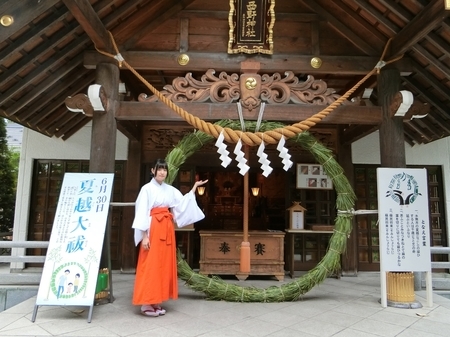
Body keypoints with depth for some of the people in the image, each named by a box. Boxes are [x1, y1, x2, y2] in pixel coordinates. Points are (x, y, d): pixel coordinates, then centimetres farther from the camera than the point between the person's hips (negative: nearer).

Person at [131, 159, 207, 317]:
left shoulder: (170, 189, 12)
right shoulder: (147, 188, -6)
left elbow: (183, 203, 14)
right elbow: (142, 212, -9)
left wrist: (195, 187, 12)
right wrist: (144, 235, -15)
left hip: (167, 228, 7)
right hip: (153, 228, -6)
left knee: (164, 264, 9)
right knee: (150, 265, -2)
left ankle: (155, 301, 19)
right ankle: (146, 303, 8)